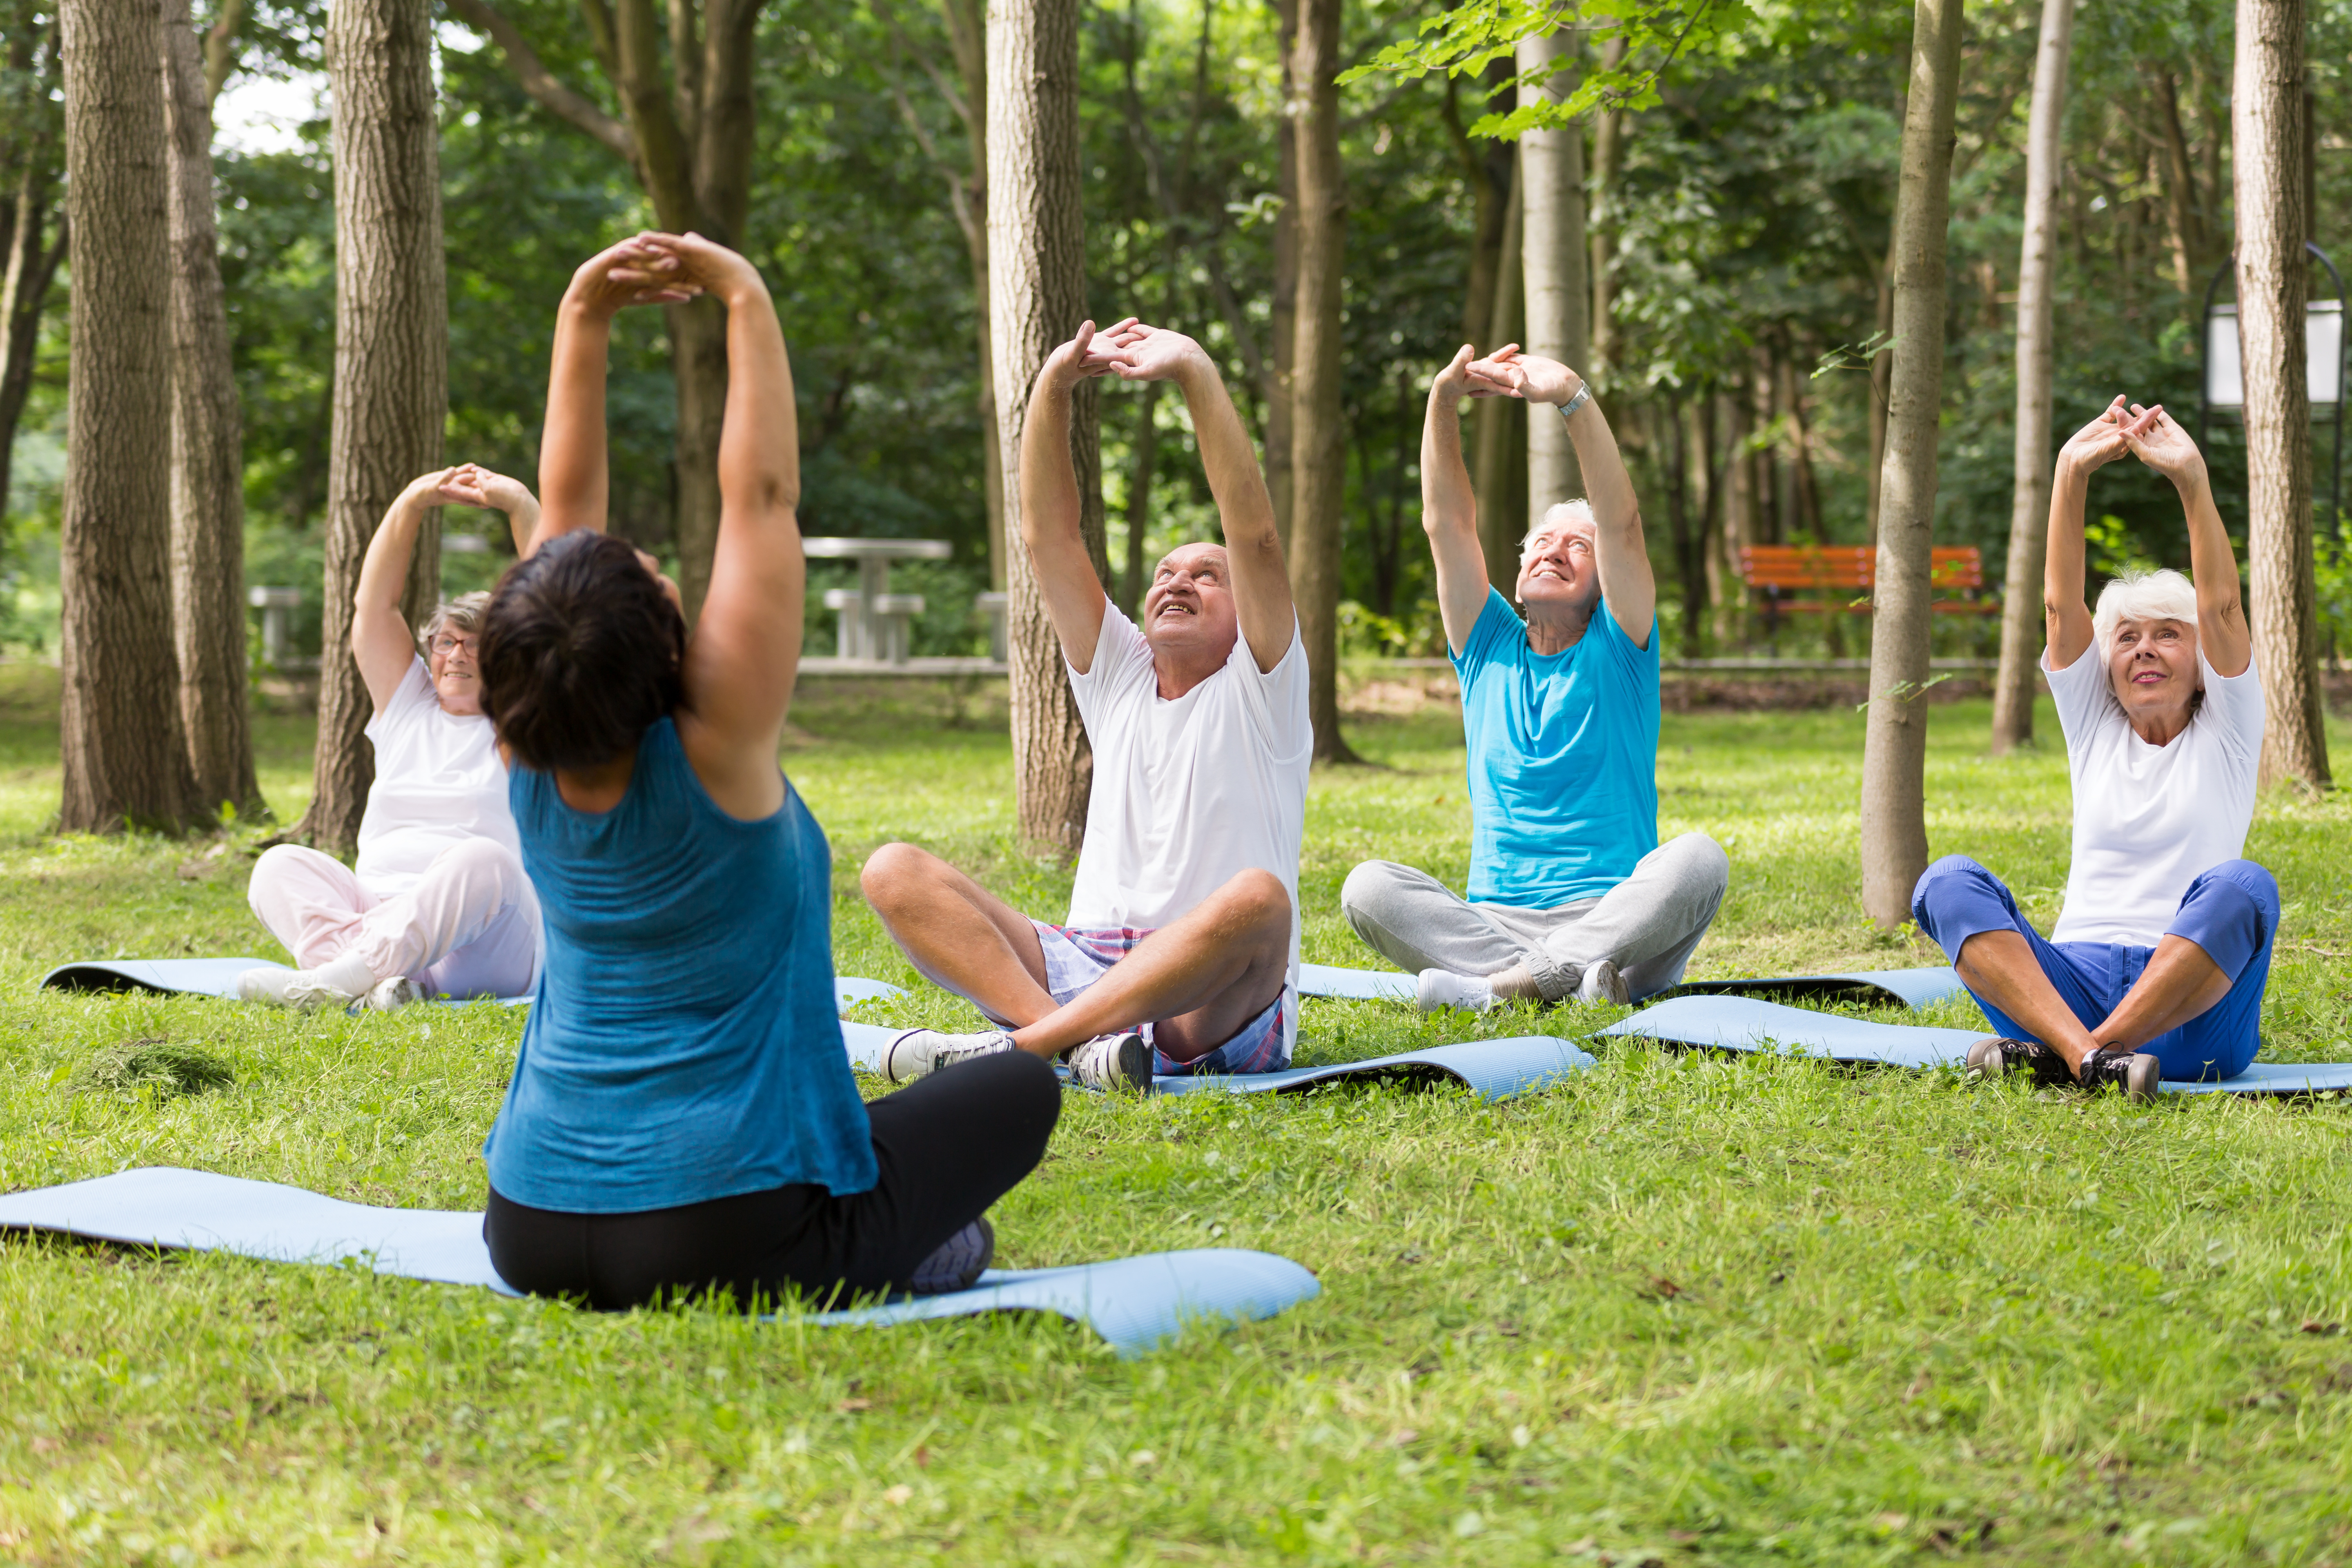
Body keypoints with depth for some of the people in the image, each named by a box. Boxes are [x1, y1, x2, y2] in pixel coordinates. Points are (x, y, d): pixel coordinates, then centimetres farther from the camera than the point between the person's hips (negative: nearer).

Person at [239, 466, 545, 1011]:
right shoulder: (407, 710, 23)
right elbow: (373, 605, 16)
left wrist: (520, 506, -3)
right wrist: (412, 503, 6)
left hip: (483, 945, -4)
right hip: (377, 913, 4)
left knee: (481, 860, -35)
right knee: (279, 864, -19)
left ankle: (339, 977, -52)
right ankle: (377, 982, -48)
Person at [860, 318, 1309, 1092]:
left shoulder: (1257, 692, 8)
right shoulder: (1118, 677, 20)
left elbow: (1255, 533, -7)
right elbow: (1049, 536, 10)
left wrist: (1197, 376, -15)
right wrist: (1054, 386, -3)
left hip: (1219, 1005, -4)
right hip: (1084, 965, 4)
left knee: (1256, 898, -38)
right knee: (895, 871, -13)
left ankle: (1020, 1043, -37)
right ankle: (1081, 1038, -36)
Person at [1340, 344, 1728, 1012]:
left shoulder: (1615, 650, 9)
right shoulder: (1489, 651, 16)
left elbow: (1621, 523, -6)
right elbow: (1446, 522, 6)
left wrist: (1574, 399, -21)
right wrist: (1443, 402, -10)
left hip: (1619, 917, -2)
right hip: (1493, 921, 2)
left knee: (1699, 859, -32)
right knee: (1368, 887, -24)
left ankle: (1505, 981, -39)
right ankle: (1576, 977, -37)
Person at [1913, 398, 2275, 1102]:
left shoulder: (2225, 734, 16)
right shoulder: (2093, 728, 22)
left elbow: (2222, 606, 1)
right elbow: (2060, 602, 9)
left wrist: (2193, 481, -11)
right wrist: (2072, 475, -2)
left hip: (2194, 1010, -2)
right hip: (2076, 982, 2)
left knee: (2240, 885, -34)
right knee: (1949, 881, -23)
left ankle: (2065, 1053, -39)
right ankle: (2087, 1054, -45)